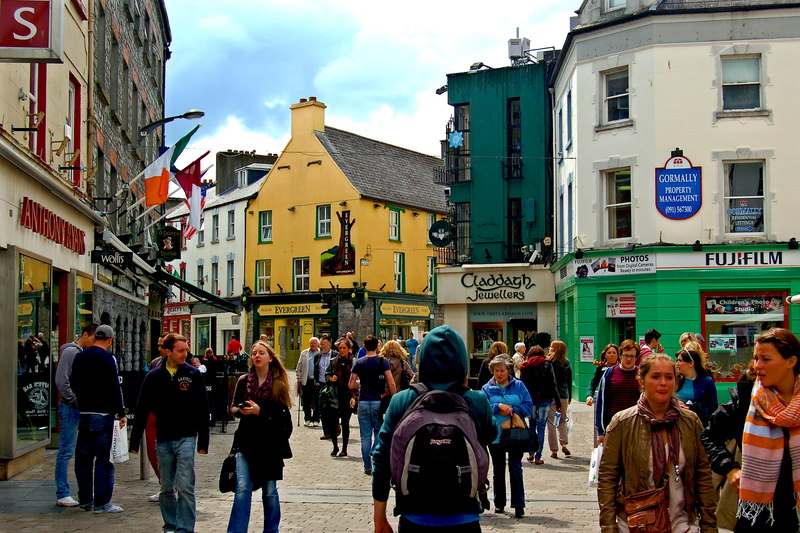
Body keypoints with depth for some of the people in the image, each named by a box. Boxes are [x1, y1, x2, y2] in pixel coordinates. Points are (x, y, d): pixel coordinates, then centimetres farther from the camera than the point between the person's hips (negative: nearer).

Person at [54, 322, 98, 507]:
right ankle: (62, 494, -1)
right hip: (71, 408, -9)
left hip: (83, 409, 9)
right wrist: (75, 402, -13)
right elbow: (61, 381, -16)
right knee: (66, 451, -5)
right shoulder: (70, 351, -8)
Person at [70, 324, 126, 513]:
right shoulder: (107, 358, -10)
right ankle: (102, 502, -2)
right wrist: (121, 412, -9)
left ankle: (85, 500, 17)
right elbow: (115, 388, -14)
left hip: (84, 413, 7)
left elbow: (73, 383, 19)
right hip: (103, 414, -7)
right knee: (103, 458, -3)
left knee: (83, 457, 12)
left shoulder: (79, 357, 11)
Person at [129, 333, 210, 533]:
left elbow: (203, 410, 1)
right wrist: (134, 441, 4)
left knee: (185, 487, -8)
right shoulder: (154, 376, 2)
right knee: (166, 488, 10)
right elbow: (142, 410, 6)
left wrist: (203, 442, -2)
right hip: (163, 441, 2)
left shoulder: (193, 374, -1)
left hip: (186, 438, -2)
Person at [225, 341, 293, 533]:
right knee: (243, 488, -9)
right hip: (246, 442, 1)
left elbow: (282, 413, -8)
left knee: (270, 490, 8)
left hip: (270, 443, -1)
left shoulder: (278, 384, 0)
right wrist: (240, 410, -14)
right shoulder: (243, 381, 7)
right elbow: (233, 408, 8)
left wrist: (260, 411, -20)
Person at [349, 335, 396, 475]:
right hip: (379, 402, -1)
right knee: (379, 434, 8)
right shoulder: (383, 362, -4)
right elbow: (391, 383, -9)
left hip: (363, 403, 1)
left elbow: (351, 384, 1)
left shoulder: (359, 363, 2)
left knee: (365, 437, 5)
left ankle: (368, 467, 7)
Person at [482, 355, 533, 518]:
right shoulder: (487, 388, 4)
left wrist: (511, 410, -15)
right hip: (495, 435, 2)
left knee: (515, 468, -8)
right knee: (498, 470, 13)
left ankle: (519, 505, -4)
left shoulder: (519, 386, 3)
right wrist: (498, 407, -19)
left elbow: (528, 407, -3)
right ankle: (499, 503, 26)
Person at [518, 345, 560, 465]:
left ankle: (531, 454, 15)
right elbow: (552, 384, -3)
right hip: (545, 400, -2)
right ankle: (538, 457, 0)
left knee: (532, 425, 18)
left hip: (530, 400, 2)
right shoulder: (547, 365, 1)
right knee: (541, 427, 2)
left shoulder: (524, 367, 6)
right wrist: (558, 403, -1)